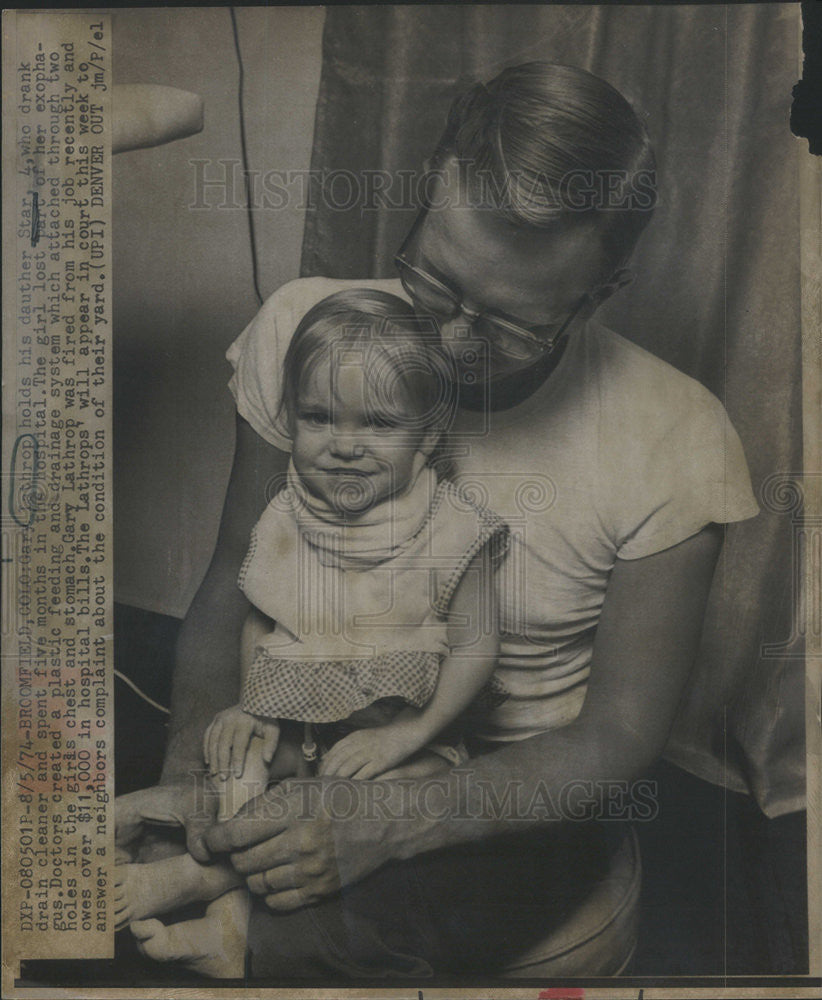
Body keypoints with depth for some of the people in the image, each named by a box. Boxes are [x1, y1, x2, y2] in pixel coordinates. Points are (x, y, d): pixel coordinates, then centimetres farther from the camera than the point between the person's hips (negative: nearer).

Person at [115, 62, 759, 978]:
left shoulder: (673, 444, -17)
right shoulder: (303, 330, -9)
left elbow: (616, 739, -12)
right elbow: (228, 594, -2)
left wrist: (376, 826, -25)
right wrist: (190, 778, -19)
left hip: (513, 802, -3)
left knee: (262, 931, -29)